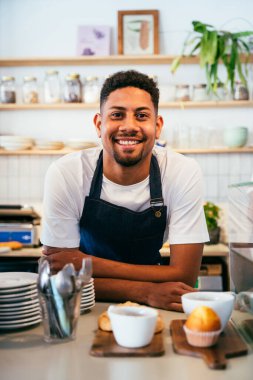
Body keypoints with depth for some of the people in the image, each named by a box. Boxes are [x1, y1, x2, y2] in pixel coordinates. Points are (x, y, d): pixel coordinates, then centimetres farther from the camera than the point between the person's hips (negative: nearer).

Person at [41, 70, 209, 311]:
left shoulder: (184, 173, -16)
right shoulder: (64, 175, -17)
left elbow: (184, 277, -16)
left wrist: (86, 263, -21)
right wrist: (147, 292, -27)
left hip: (154, 311, 1)